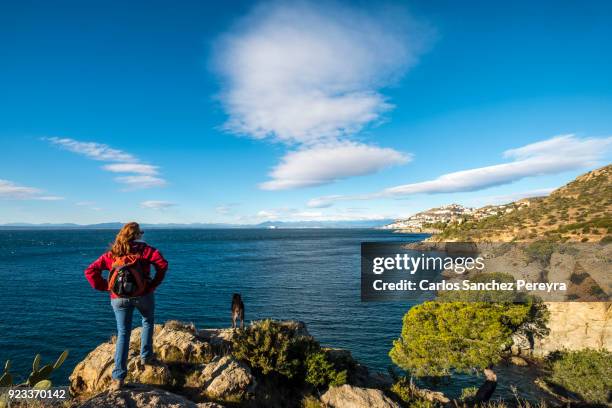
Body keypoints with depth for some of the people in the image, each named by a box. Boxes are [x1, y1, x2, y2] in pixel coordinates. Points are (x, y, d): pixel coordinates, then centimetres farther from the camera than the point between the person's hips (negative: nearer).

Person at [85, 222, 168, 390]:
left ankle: (118, 376, 5)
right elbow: (163, 264, -16)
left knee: (123, 334, 10)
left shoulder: (111, 254, 8)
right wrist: (154, 284, -7)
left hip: (119, 298, 2)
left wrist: (105, 287, 4)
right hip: (143, 294, -2)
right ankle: (146, 356, 29)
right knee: (148, 321, 27)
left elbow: (90, 271, 1)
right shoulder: (145, 249, -1)